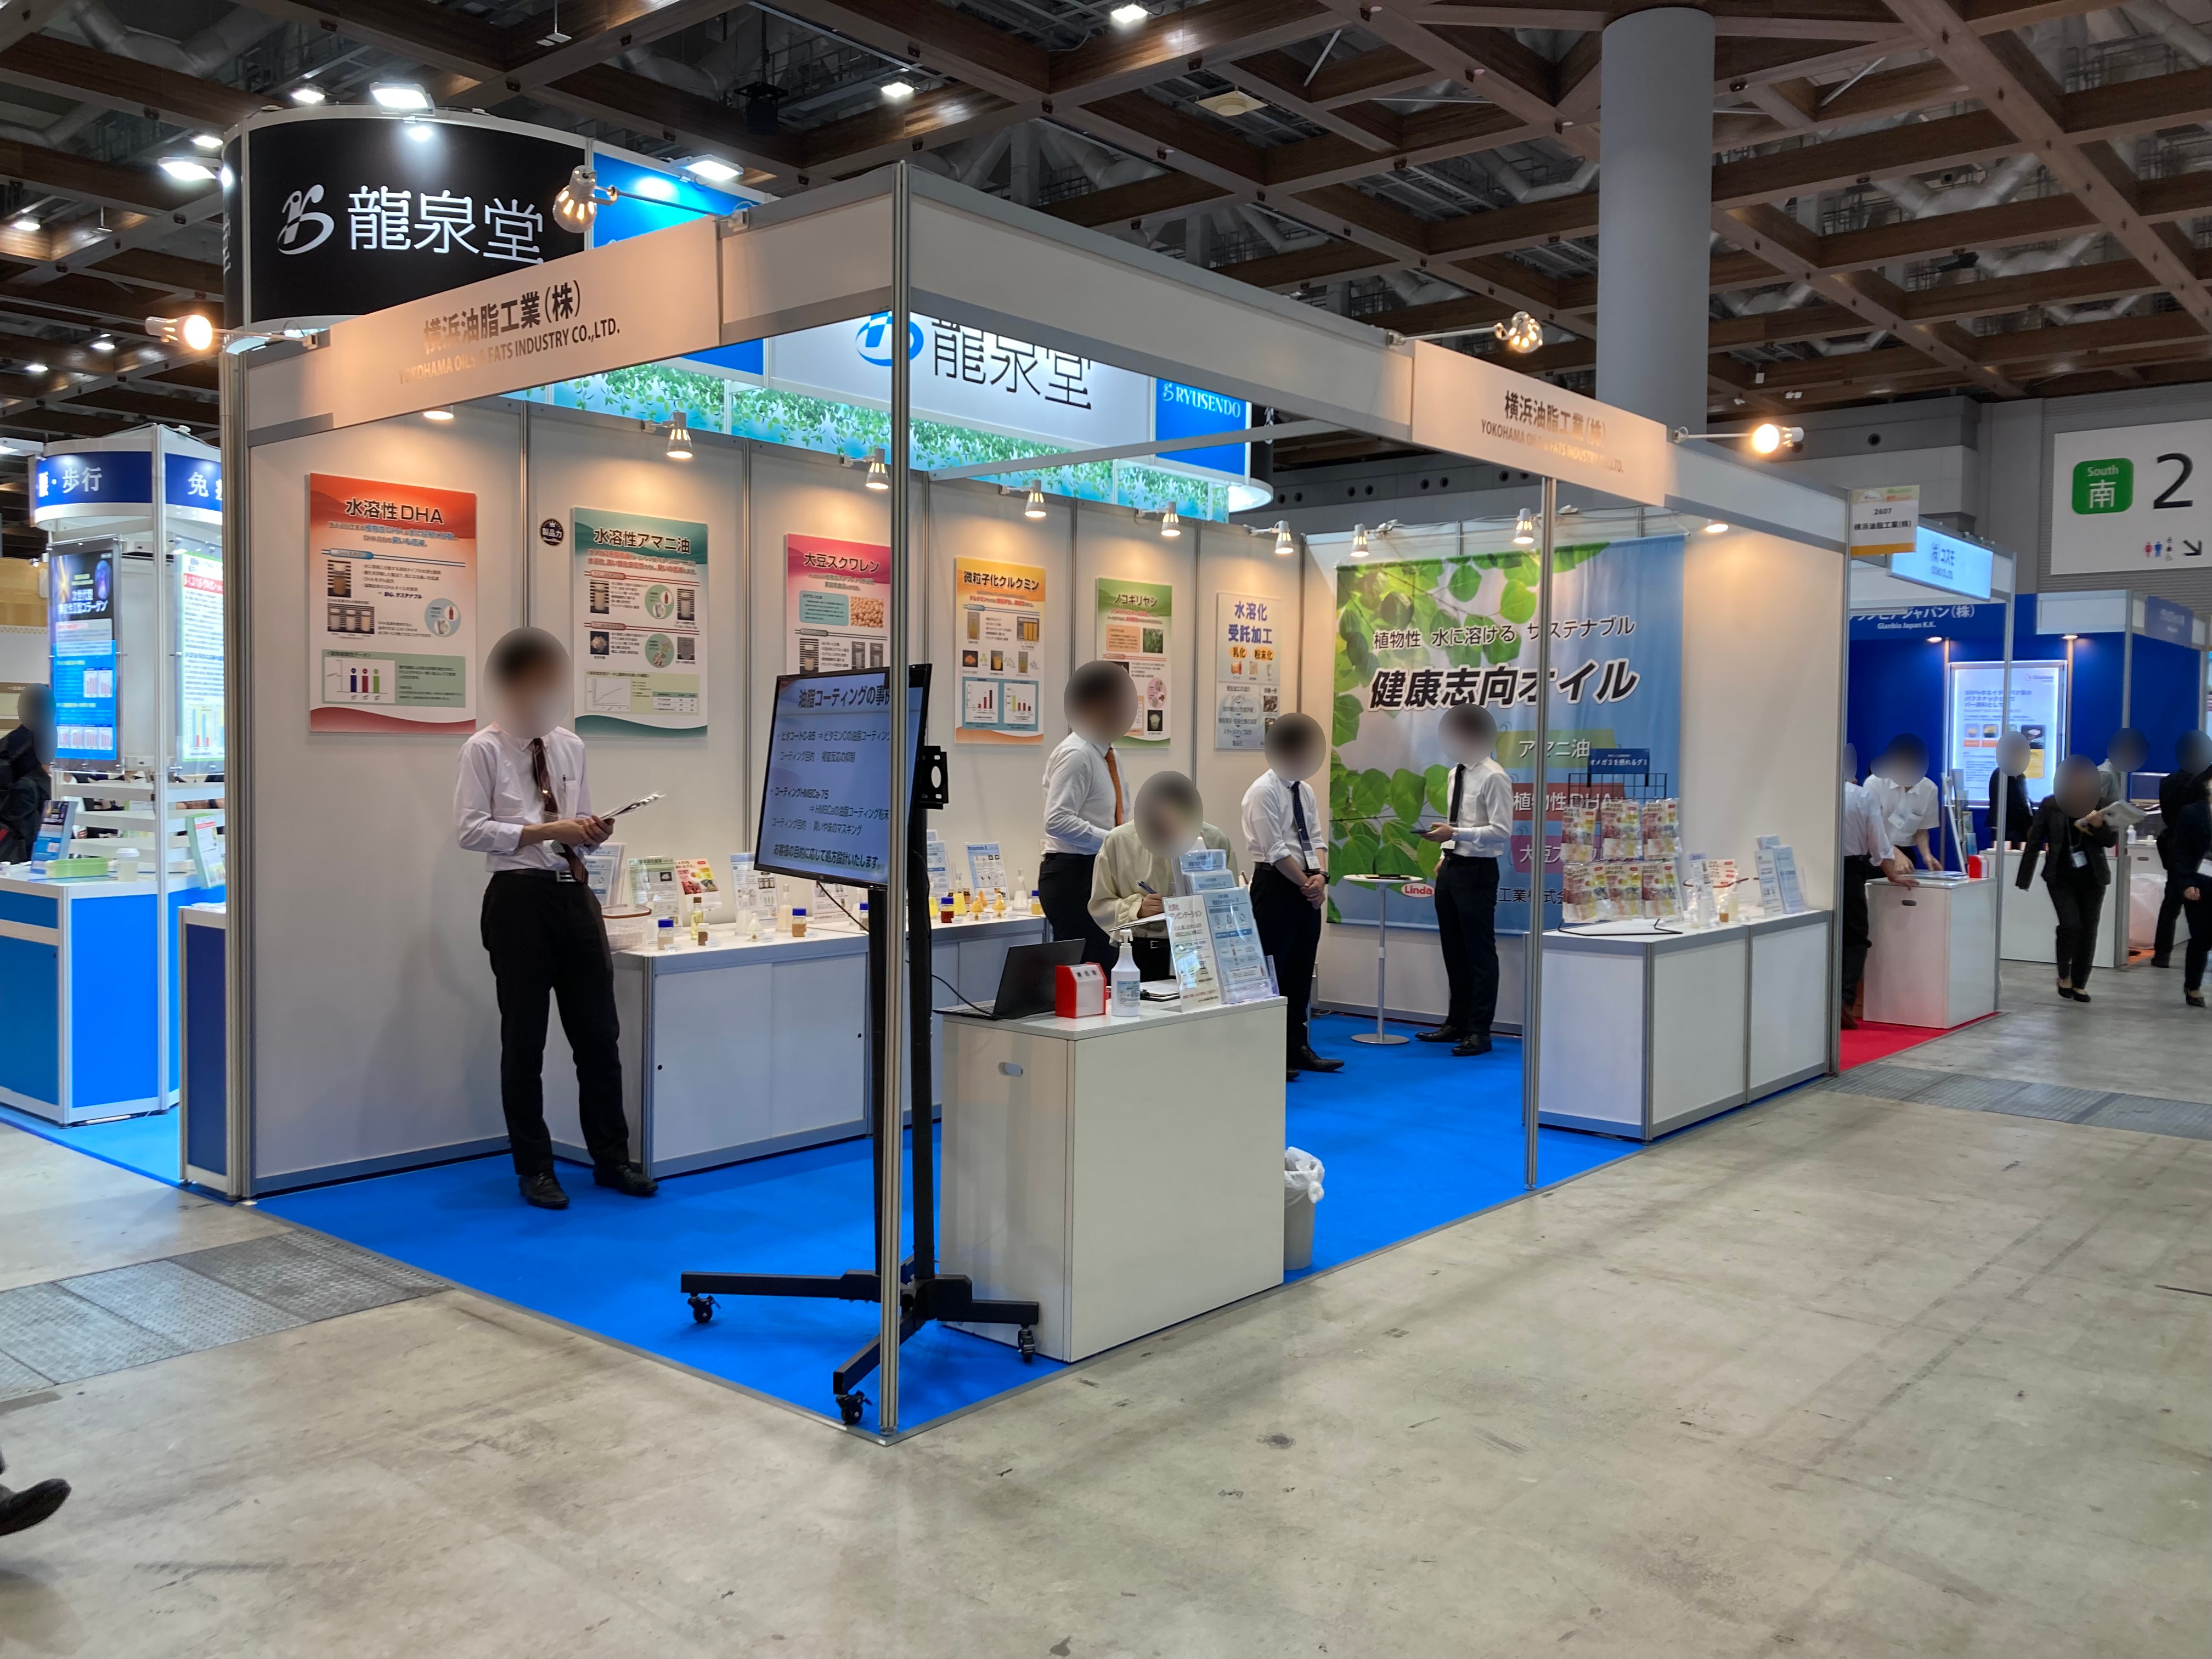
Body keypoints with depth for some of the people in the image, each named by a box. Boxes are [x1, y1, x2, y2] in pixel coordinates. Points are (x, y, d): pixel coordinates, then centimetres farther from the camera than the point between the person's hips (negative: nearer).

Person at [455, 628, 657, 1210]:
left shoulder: (570, 746, 12)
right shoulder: (485, 749, -4)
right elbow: (471, 829, -10)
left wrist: (593, 833, -5)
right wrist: (547, 832, -18)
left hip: (574, 895, 5)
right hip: (519, 898, -5)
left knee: (598, 1032, 7)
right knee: (524, 1038, 6)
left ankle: (611, 1158, 21)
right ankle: (534, 1168, 19)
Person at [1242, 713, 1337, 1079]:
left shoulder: (1305, 791, 13)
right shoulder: (1264, 791, -11)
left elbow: (1313, 841, 11)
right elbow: (1276, 850, -15)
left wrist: (1320, 877, -5)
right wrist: (1306, 883, -14)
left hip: (1306, 887, 8)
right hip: (1276, 885, -8)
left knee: (1301, 970, 11)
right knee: (1271, 970, -4)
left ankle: (1297, 1047, 19)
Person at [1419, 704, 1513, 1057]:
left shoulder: (1493, 777, -14)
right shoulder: (1455, 774, 13)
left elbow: (1501, 832, -19)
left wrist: (1456, 834, -25)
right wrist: (1445, 855, 14)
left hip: (1477, 872, -9)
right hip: (1451, 869, 9)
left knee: (1480, 953, 0)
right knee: (1454, 951, 15)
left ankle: (1480, 1032, 8)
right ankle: (1457, 1023, 26)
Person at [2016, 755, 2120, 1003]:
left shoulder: (2098, 804, 1)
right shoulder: (2050, 805, -4)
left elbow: (2113, 840, 0)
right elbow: (2034, 843, -2)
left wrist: (2099, 826, -22)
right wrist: (2023, 881, -4)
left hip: (2092, 877, 2)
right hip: (2061, 877, -2)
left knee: (2088, 931, 4)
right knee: (2071, 925, -15)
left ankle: (2079, 985, 17)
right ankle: (2064, 975, 10)